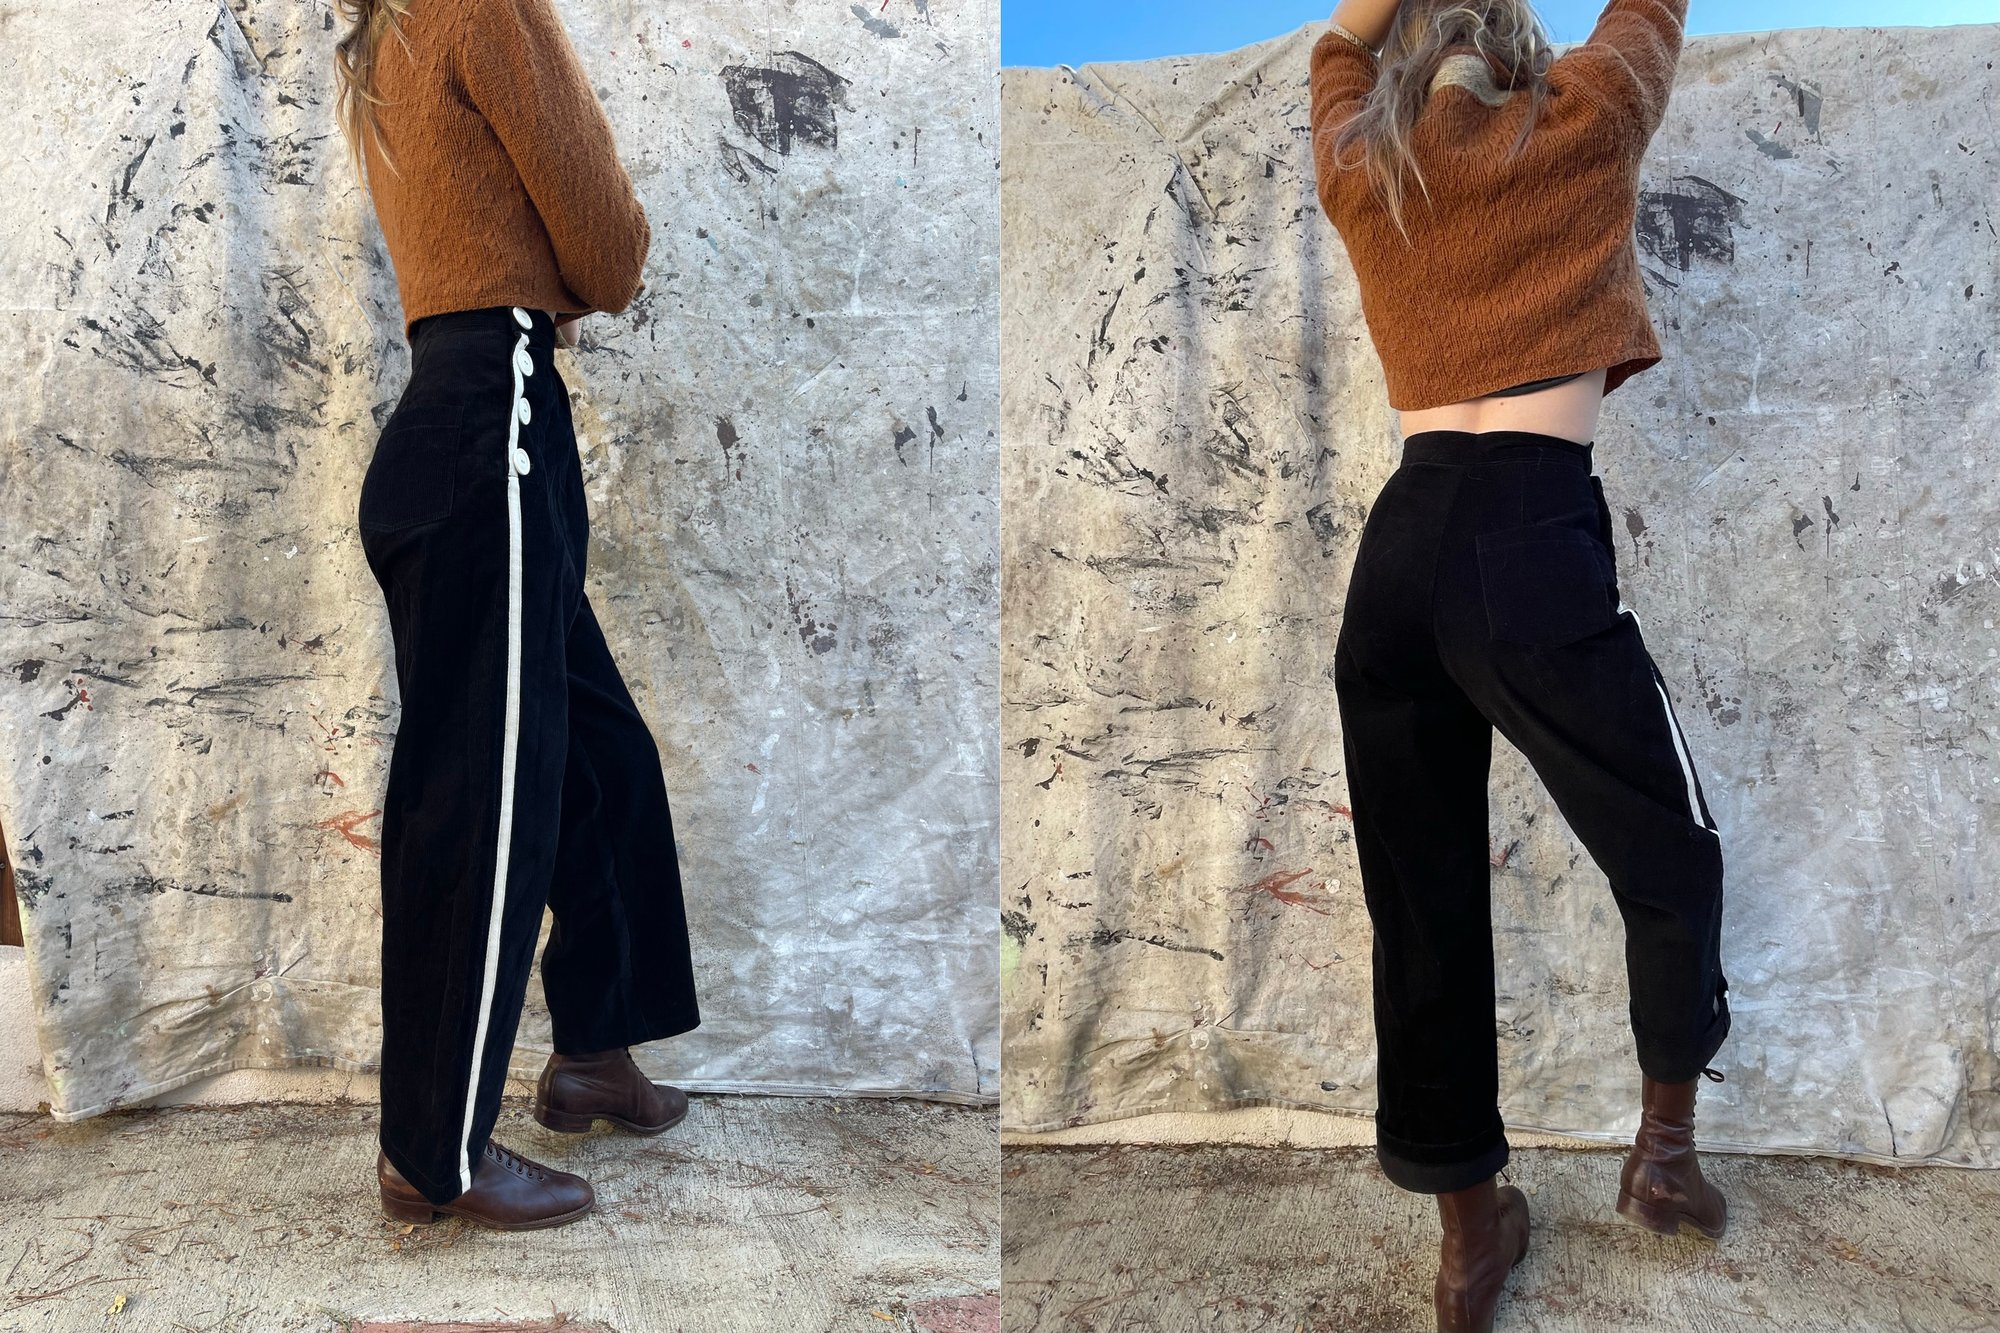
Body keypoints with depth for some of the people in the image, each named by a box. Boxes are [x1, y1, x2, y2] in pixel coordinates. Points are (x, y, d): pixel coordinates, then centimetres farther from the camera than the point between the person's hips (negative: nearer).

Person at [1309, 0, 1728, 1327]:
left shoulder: (1358, 167, 18)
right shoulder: (1585, 118, 11)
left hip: (1398, 547, 4)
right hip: (1532, 535, -4)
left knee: (1423, 903, 9)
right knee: (1670, 851, 17)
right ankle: (1665, 1143, 27)